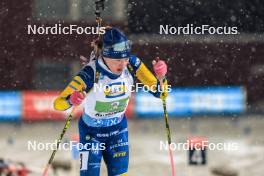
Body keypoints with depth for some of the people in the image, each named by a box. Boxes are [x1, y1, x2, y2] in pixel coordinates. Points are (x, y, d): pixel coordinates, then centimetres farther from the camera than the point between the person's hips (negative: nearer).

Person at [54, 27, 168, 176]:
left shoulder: (132, 65, -21)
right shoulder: (91, 73, -32)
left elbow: (160, 93, -14)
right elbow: (58, 103, -33)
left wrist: (161, 77, -36)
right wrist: (71, 100, -56)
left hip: (118, 130, 3)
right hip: (92, 132, -3)